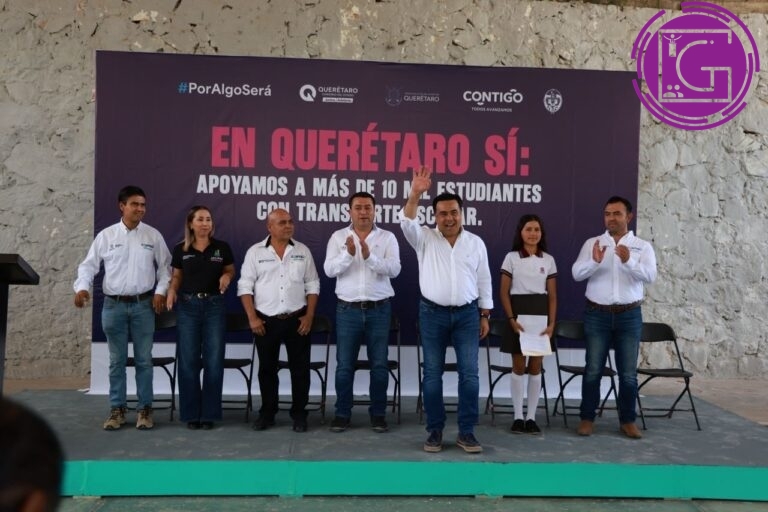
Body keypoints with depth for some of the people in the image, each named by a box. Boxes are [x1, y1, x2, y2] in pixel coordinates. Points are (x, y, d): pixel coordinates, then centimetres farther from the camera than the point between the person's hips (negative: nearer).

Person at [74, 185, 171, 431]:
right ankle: (117, 410, 18)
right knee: (116, 360, 8)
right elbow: (89, 264, 4)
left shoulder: (153, 235, 4)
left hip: (143, 304, 0)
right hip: (113, 305, 0)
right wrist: (82, 287, -12)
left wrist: (161, 290, -5)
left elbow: (164, 266, 7)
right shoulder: (106, 235, 2)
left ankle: (144, 409, 13)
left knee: (144, 359, 4)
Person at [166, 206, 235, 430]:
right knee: (188, 361, 2)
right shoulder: (181, 250, 3)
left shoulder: (222, 247, 1)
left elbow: (231, 270, 13)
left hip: (215, 306, 0)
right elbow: (176, 277, 11)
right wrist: (171, 291, -8)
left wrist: (227, 276, -9)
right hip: (188, 306, 1)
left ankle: (209, 414, 12)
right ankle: (191, 414, 14)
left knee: (213, 361, 1)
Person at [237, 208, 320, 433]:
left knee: (300, 368, 4)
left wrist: (309, 316, -3)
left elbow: (312, 285, 5)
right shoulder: (255, 252, 0)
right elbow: (245, 286, -1)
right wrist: (252, 317, -8)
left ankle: (299, 414, 16)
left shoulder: (303, 251, 5)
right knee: (267, 368, 9)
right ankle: (267, 413, 23)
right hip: (266, 321, 0)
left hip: (297, 319, 1)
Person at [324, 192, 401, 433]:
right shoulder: (338, 237, 4)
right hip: (348, 309, 0)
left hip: (379, 309, 0)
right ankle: (342, 413, 17)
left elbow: (394, 269, -12)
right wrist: (348, 254, -24)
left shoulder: (388, 238, 2)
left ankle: (378, 413, 17)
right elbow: (329, 270, -7)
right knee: (344, 365, 5)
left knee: (379, 364, 5)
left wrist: (370, 256, -27)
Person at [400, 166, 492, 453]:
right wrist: (415, 194, -32)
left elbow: (484, 281, 8)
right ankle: (435, 430, 14)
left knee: (469, 373, -1)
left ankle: (466, 431, 8)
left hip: (467, 314, 1)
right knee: (432, 374, 4)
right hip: (432, 314, -1)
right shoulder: (424, 239, 2)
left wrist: (485, 316, 6)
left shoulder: (475, 243, 5)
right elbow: (407, 223, -18)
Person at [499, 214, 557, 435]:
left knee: (536, 367, 5)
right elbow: (504, 292, -3)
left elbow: (552, 295, 6)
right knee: (519, 366, 2)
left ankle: (531, 417, 13)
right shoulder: (511, 258, -1)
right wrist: (511, 319, -13)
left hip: (540, 314, 2)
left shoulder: (548, 260, 6)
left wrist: (551, 323, -4)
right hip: (518, 312, -2)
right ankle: (518, 417, 10)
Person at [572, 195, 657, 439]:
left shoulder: (642, 246, 3)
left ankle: (628, 421, 18)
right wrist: (594, 261, -27)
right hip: (597, 315, 0)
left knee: (628, 372, 6)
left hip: (629, 316, 0)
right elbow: (577, 273, -7)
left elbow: (650, 276, -13)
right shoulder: (592, 243, 4)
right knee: (593, 369, 4)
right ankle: (587, 418, 14)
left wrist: (629, 261, -31)